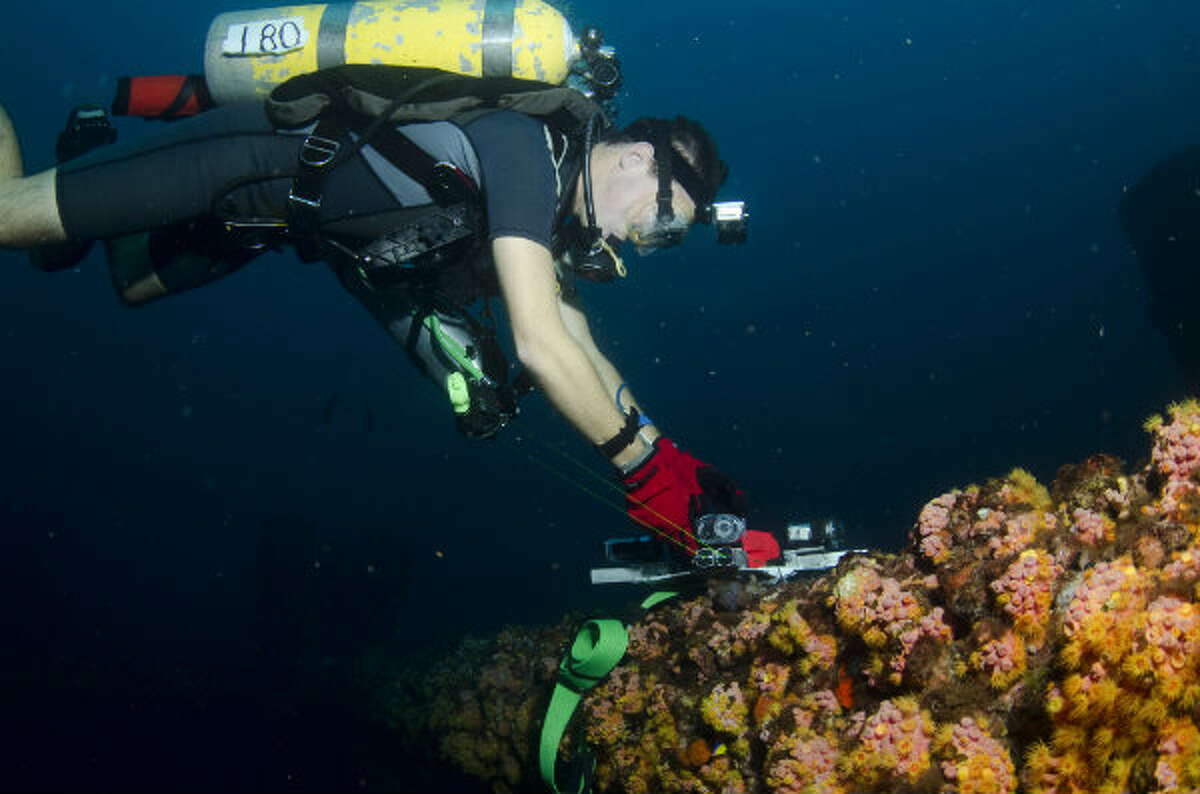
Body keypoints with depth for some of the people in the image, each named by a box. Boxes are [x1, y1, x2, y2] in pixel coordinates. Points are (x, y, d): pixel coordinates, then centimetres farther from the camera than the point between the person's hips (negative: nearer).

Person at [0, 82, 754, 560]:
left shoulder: (555, 209, -3)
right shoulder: (524, 144, -30)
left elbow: (581, 351, 0)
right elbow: (538, 344, -38)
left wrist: (670, 456, -9)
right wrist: (644, 468, -33)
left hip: (280, 210, 8)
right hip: (244, 153, -8)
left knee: (130, 284, 24)